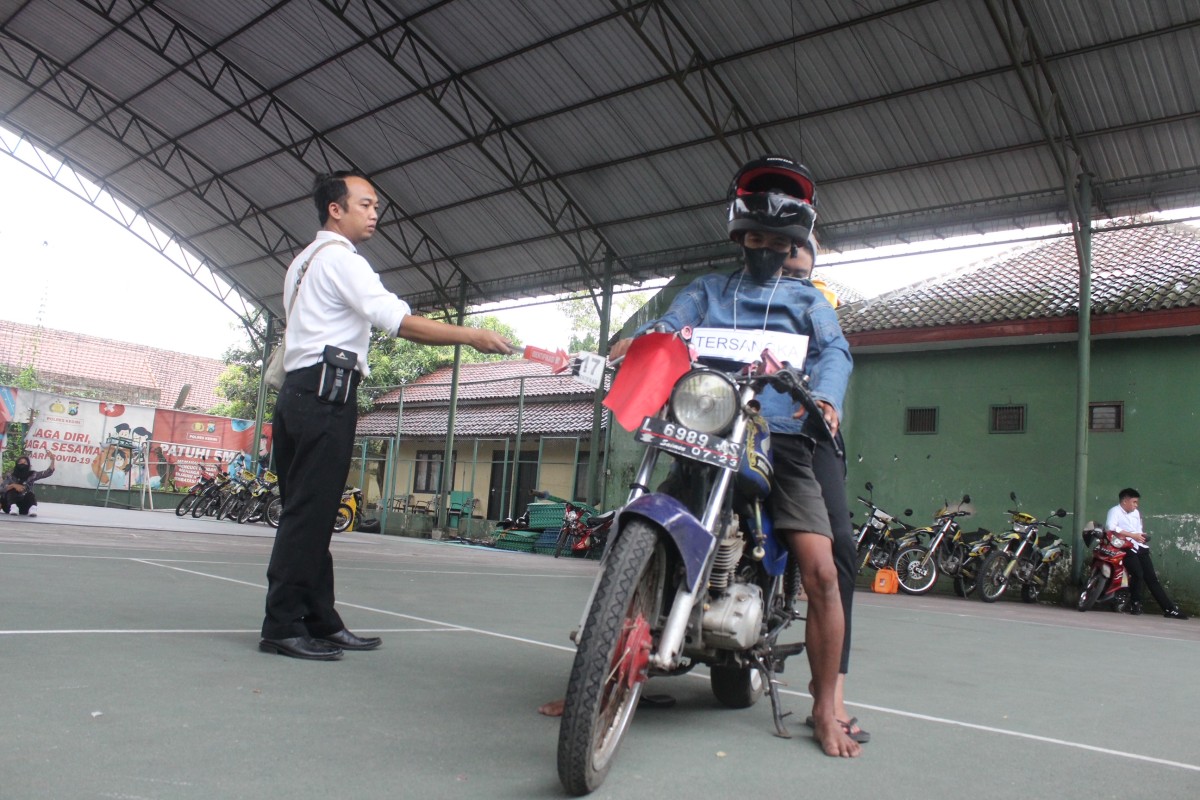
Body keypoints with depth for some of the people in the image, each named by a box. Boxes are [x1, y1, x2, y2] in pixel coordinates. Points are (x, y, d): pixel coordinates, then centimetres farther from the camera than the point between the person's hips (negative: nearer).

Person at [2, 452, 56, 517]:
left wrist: (52, 460, -19)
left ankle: (33, 509, -50)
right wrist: (13, 485, -29)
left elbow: (48, 472, -7)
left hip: (24, 507, 0)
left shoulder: (32, 475, 1)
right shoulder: (10, 476, -1)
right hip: (9, 506, 0)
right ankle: (13, 508, -45)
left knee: (30, 494, -24)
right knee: (12, 490, -22)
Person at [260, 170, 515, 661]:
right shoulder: (339, 258, -5)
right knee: (309, 514, -9)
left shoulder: (303, 262, 26)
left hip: (296, 391, 10)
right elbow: (400, 322, -16)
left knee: (309, 514, 7)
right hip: (326, 392, -10)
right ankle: (283, 626, -7)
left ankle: (321, 622, 11)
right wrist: (473, 337, -17)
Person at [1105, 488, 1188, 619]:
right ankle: (1135, 604, -6)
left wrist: (1142, 536, 4)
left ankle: (1169, 609, 1)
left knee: (1152, 577, 2)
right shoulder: (1115, 511, -3)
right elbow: (1110, 527, -21)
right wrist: (1132, 535, -18)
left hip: (1140, 548, 7)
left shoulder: (1136, 513, 23)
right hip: (1126, 548, -7)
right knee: (1138, 573, -24)